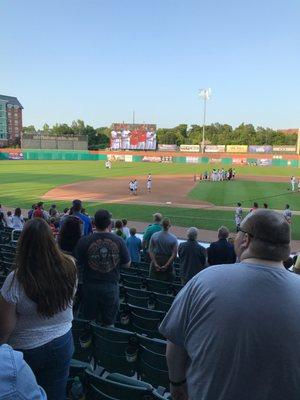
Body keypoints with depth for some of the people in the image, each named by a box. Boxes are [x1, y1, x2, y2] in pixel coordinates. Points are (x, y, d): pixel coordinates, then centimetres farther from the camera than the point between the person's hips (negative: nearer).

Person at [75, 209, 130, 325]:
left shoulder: (84, 241, -15)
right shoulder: (119, 241, -12)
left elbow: (78, 264, -6)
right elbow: (127, 264, -3)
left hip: (90, 286, 0)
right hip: (111, 286, 0)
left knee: (90, 319, 20)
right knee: (109, 322, 17)